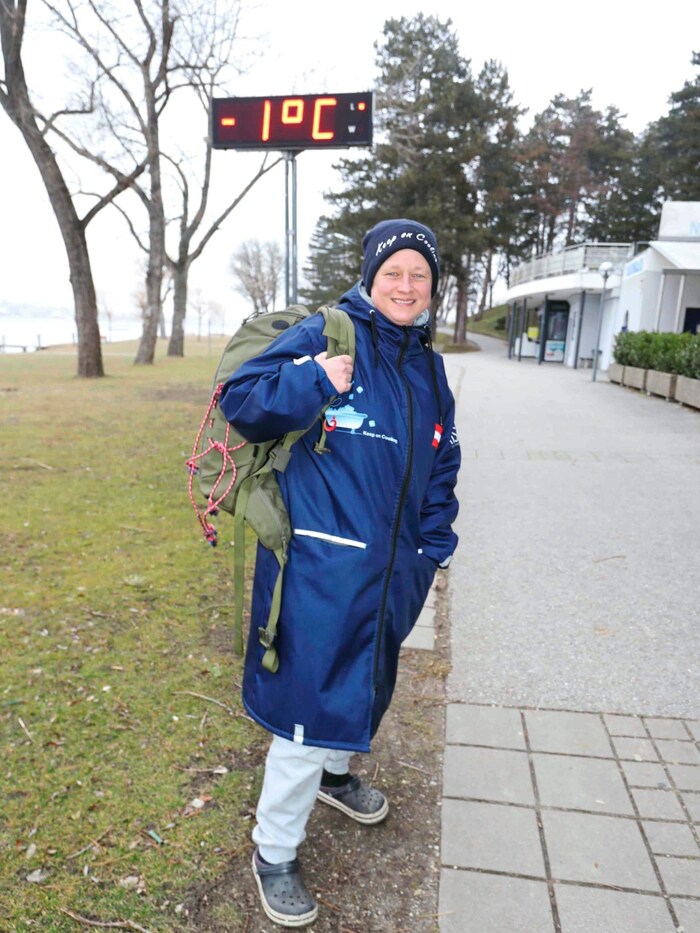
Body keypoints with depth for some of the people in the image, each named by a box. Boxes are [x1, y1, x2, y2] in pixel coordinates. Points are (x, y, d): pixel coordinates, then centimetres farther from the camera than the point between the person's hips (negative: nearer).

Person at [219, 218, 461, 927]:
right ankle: (274, 853, 23)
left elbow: (440, 470, 16)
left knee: (364, 682, 24)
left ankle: (334, 772, 54)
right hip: (321, 567, -7)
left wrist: (432, 548, 13)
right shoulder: (325, 336, -9)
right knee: (312, 698, -1)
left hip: (392, 570, 7)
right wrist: (315, 383, -25)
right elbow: (240, 398, -12)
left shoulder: (429, 370, 11)